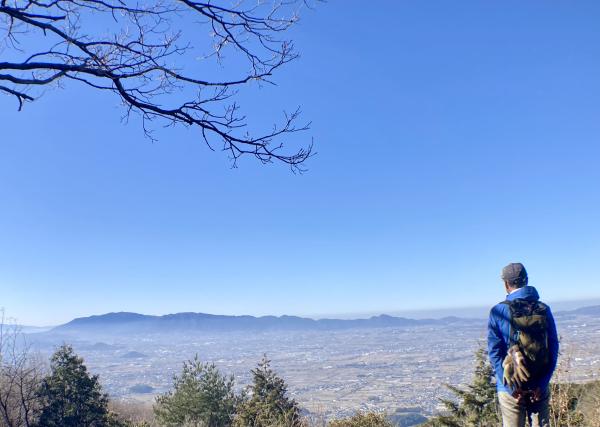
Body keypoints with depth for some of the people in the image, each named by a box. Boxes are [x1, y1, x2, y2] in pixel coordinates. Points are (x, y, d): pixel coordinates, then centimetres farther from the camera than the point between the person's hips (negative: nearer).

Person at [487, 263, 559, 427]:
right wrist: (541, 384, -4)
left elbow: (494, 352, -11)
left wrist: (512, 387, -7)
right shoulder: (544, 310, 0)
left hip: (511, 388, -2)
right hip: (540, 387, 3)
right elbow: (553, 350, -3)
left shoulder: (498, 312, -9)